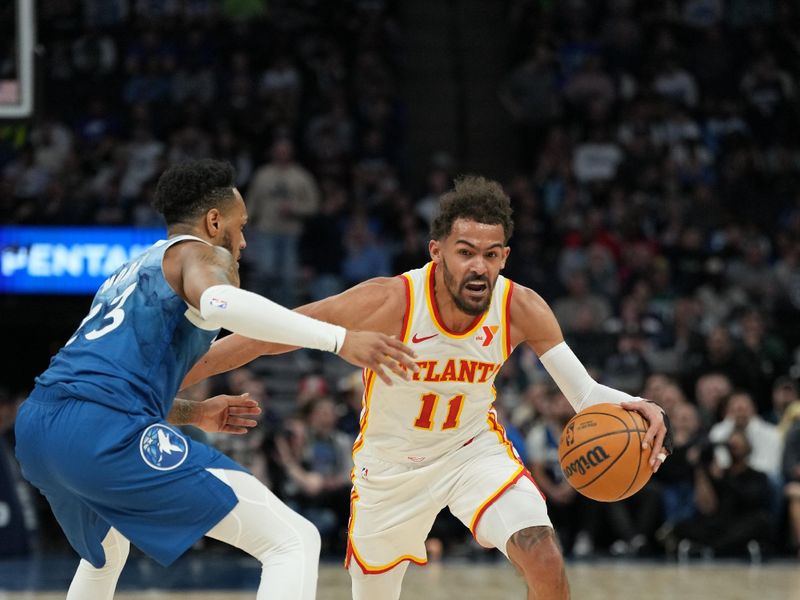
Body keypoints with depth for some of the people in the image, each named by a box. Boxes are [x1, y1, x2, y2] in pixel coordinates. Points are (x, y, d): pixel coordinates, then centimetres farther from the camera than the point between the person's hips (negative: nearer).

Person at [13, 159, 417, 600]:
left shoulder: (130, 272, 33)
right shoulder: (201, 253, 7)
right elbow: (218, 302, -20)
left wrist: (191, 413, 39)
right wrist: (339, 340, -22)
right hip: (107, 434, -9)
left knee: (107, 551, 42)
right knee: (294, 543, -7)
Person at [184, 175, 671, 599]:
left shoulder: (522, 310, -21)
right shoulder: (388, 303, -30)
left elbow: (585, 394, -15)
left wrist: (631, 409, -39)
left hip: (474, 449, 1)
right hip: (392, 463, -1)